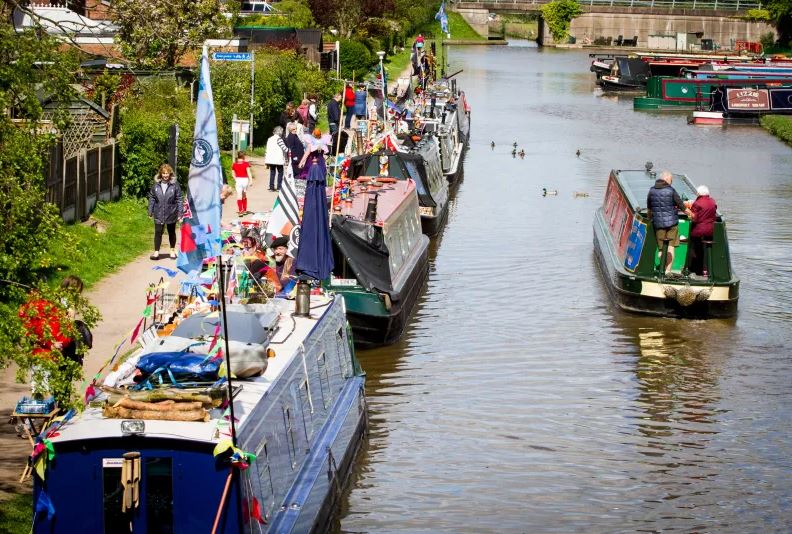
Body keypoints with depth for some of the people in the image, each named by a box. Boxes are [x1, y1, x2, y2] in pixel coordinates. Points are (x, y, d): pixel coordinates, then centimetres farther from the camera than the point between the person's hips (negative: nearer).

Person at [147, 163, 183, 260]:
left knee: (171, 233, 15)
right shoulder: (156, 185, -1)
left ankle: (173, 251, 29)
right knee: (158, 232, -2)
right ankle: (156, 252, 3)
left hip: (171, 214, -1)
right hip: (159, 214, 1)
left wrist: (180, 213, -8)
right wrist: (150, 212, 3)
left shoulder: (175, 184, -7)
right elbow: (151, 198, 6)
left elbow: (179, 200, -5)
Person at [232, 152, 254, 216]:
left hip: (238, 180, 0)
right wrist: (251, 180, -13)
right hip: (245, 179, 0)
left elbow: (233, 174, 5)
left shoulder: (234, 165, 2)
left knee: (239, 196, -3)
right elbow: (249, 172, -11)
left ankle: (240, 211, -14)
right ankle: (244, 210, 27)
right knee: (244, 196, 17)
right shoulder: (246, 164, -4)